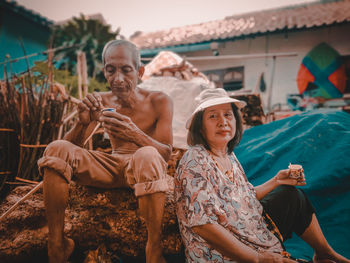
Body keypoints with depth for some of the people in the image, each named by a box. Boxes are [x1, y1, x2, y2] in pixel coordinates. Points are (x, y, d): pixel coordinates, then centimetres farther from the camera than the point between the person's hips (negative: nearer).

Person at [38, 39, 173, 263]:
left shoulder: (159, 102, -5)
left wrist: (135, 134, -34)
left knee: (147, 155, -39)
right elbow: (71, 145, 1)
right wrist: (83, 123, -22)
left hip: (144, 169, -4)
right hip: (112, 167, 4)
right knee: (57, 149, -16)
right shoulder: (101, 101, 4)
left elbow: (167, 153, -14)